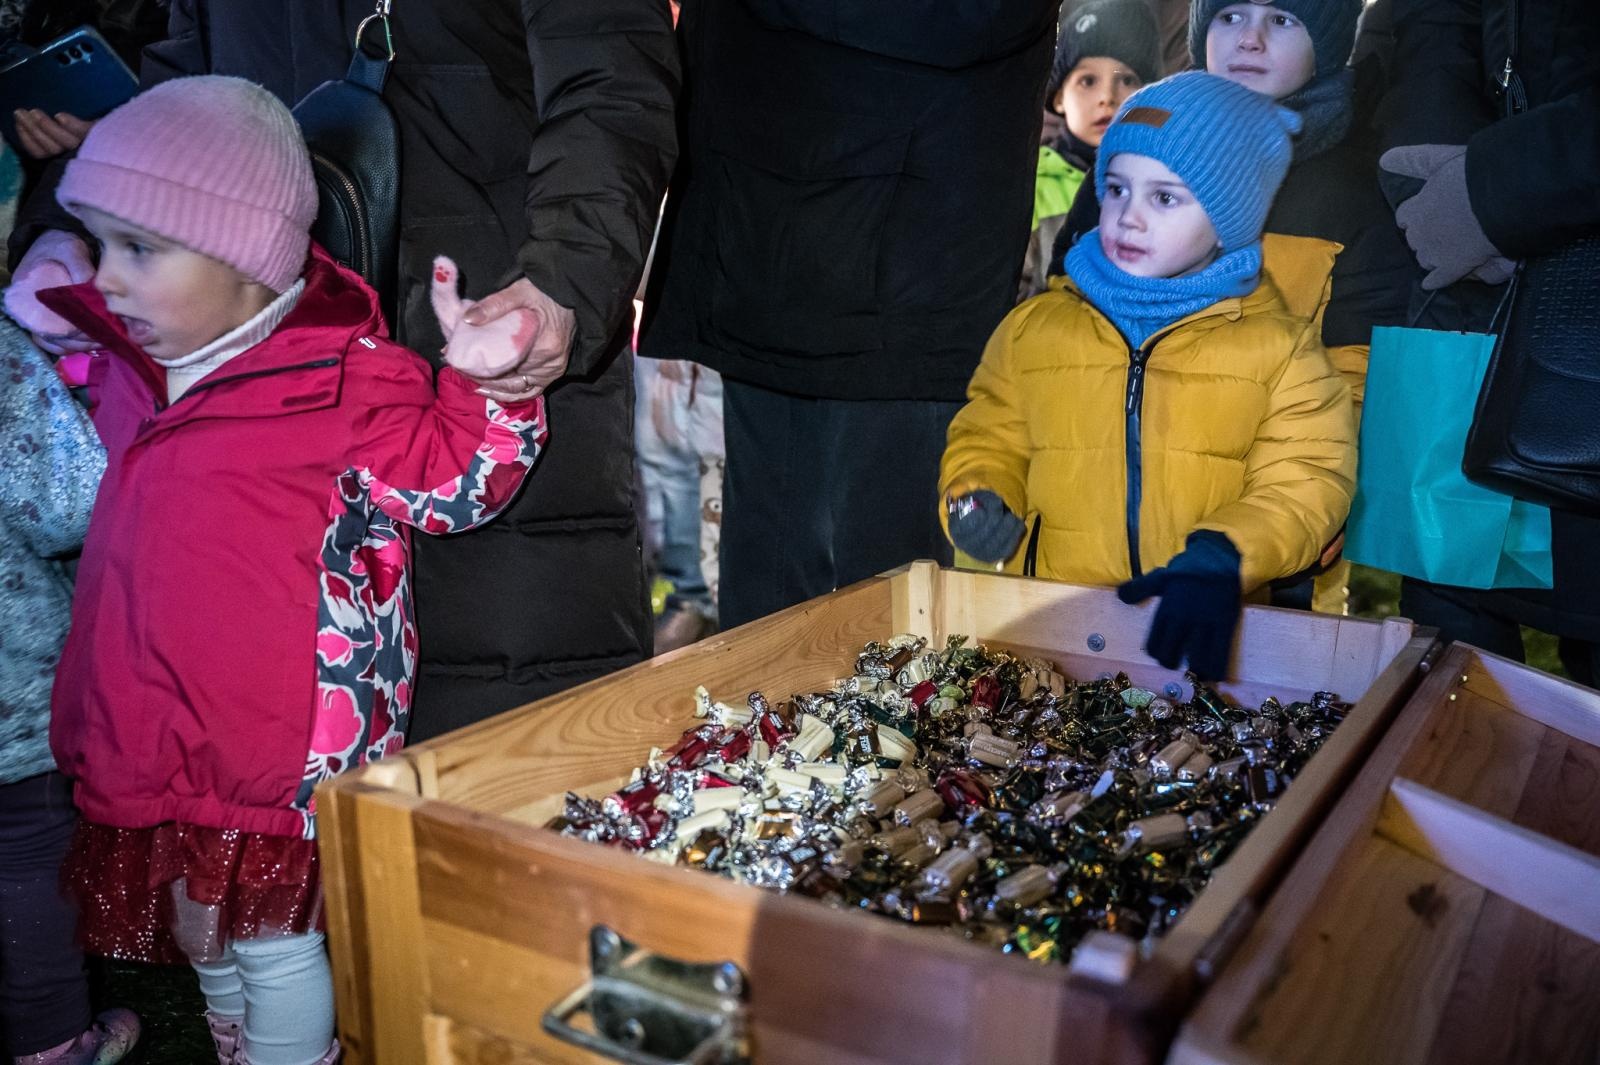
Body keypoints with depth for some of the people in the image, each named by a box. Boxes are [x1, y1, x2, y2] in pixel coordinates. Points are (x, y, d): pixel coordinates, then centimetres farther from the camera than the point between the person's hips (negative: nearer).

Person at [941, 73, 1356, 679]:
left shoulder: (1280, 343, 8)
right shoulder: (1033, 328, 14)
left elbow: (1302, 482, 0)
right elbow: (990, 439, 22)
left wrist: (1223, 555, -18)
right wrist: (978, 500, 0)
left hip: (1204, 624, -2)